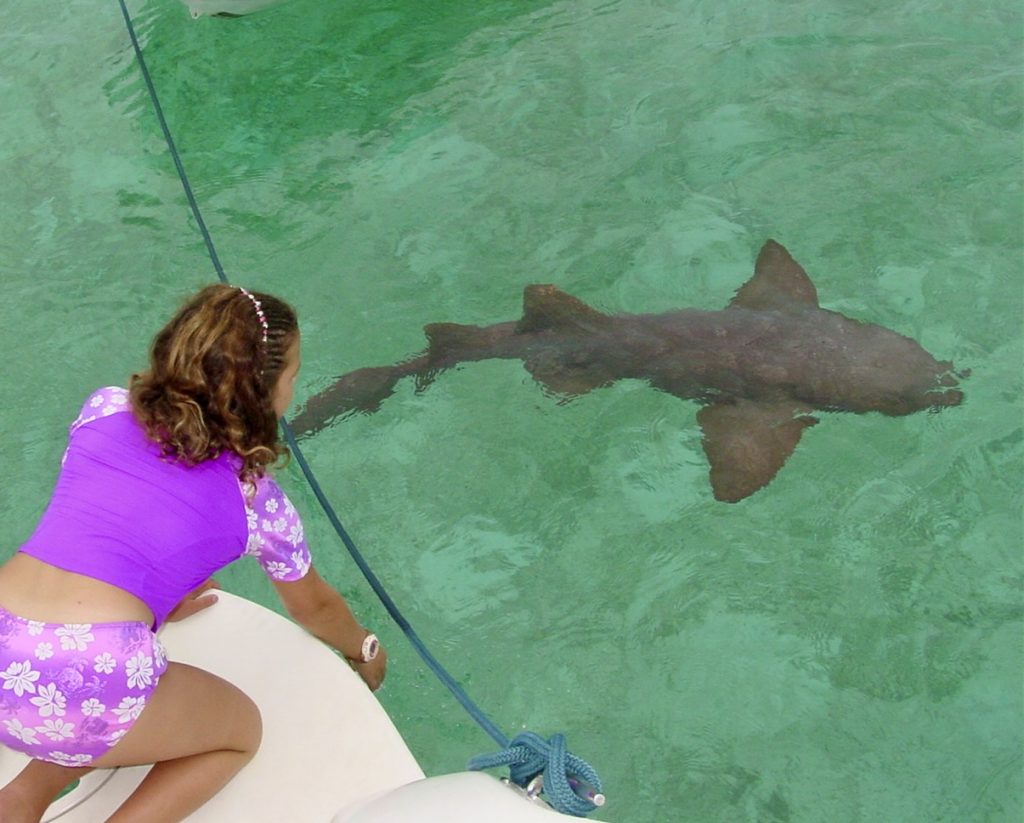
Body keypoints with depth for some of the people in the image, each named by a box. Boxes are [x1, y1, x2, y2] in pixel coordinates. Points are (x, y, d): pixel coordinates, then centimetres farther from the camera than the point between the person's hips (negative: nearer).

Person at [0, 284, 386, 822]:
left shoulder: (104, 410, 14)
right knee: (240, 731, 22)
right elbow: (314, 606, 25)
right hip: (83, 688, -6)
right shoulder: (257, 501, 7)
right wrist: (365, 651, 47)